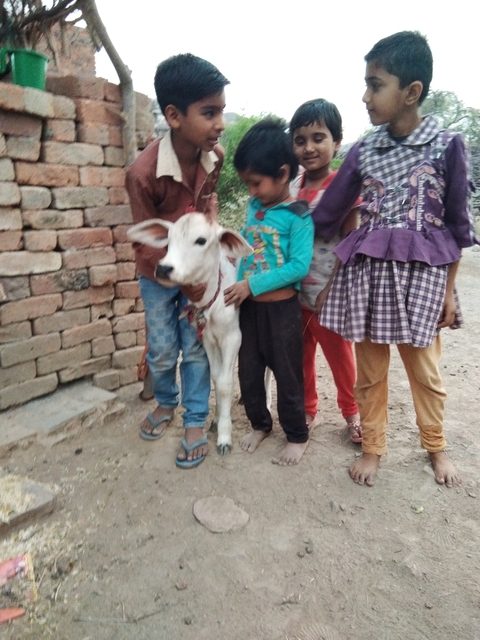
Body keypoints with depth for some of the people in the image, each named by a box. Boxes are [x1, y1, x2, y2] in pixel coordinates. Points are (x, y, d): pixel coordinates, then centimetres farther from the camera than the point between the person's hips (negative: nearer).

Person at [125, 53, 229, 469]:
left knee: (196, 347, 7)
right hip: (159, 274, -2)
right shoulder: (144, 172, -29)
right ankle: (165, 403, 42)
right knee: (162, 351, 12)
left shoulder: (214, 155, -15)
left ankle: (195, 421, 23)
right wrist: (188, 282, -16)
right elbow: (148, 243, -18)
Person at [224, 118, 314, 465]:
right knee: (248, 371, 16)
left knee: (287, 374, 8)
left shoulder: (298, 215, -14)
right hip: (249, 305, 6)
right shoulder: (253, 208, 5)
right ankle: (260, 424, 38)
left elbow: (299, 266, -21)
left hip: (281, 307, -6)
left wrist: (252, 284, -22)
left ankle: (297, 436, 28)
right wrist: (237, 285, -4)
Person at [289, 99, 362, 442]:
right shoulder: (292, 187, 3)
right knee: (300, 356, 17)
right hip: (294, 292, 5)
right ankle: (307, 409, 37)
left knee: (340, 356, 13)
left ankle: (351, 411, 36)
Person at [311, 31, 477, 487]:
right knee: (369, 368, 11)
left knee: (424, 368, 11)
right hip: (367, 269, 2)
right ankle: (372, 447, 31)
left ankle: (435, 447, 36)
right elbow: (326, 214, 6)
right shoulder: (364, 151, 3)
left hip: (422, 272, -2)